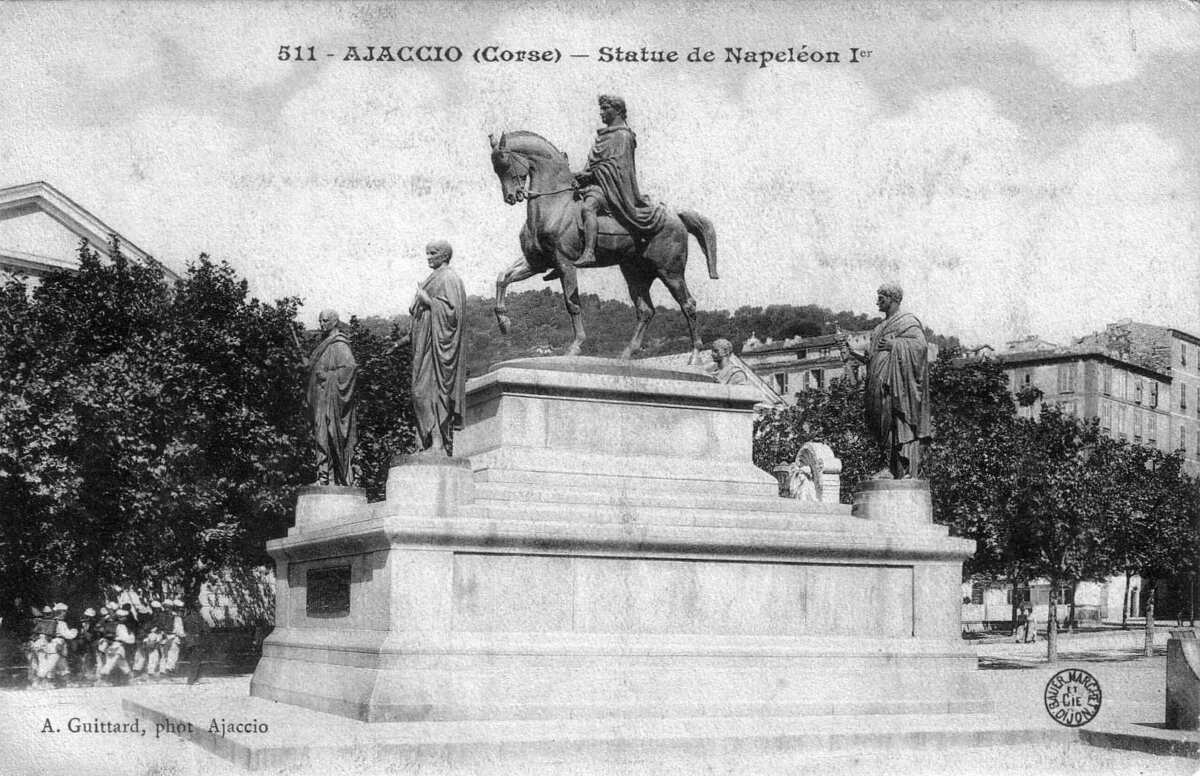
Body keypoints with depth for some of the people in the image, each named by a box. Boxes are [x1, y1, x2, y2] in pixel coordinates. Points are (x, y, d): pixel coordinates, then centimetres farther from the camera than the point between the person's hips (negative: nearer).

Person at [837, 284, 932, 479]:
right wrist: (849, 349, 11)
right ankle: (889, 468, 3)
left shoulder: (907, 322, -1)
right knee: (884, 424, 2)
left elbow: (921, 345, -14)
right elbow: (870, 357, 22)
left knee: (903, 425, -13)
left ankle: (911, 472, -13)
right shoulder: (881, 327, 23)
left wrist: (893, 344, -17)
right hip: (881, 383, 8)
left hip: (900, 382, -8)